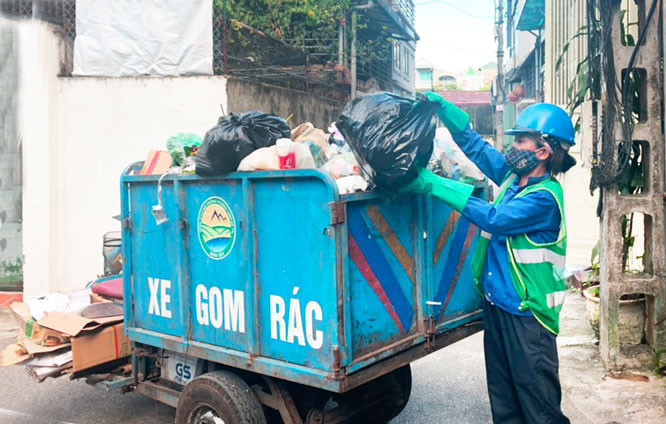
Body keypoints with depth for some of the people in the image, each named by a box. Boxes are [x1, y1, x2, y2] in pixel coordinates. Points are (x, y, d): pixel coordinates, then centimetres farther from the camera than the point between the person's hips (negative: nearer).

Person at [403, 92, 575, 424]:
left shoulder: (544, 197, -18)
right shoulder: (513, 176, 6)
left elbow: (494, 218, -27)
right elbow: (472, 142, 12)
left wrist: (434, 185, -26)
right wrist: (440, 105, 2)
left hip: (526, 312, -8)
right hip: (496, 303, 8)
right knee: (503, 396, 19)